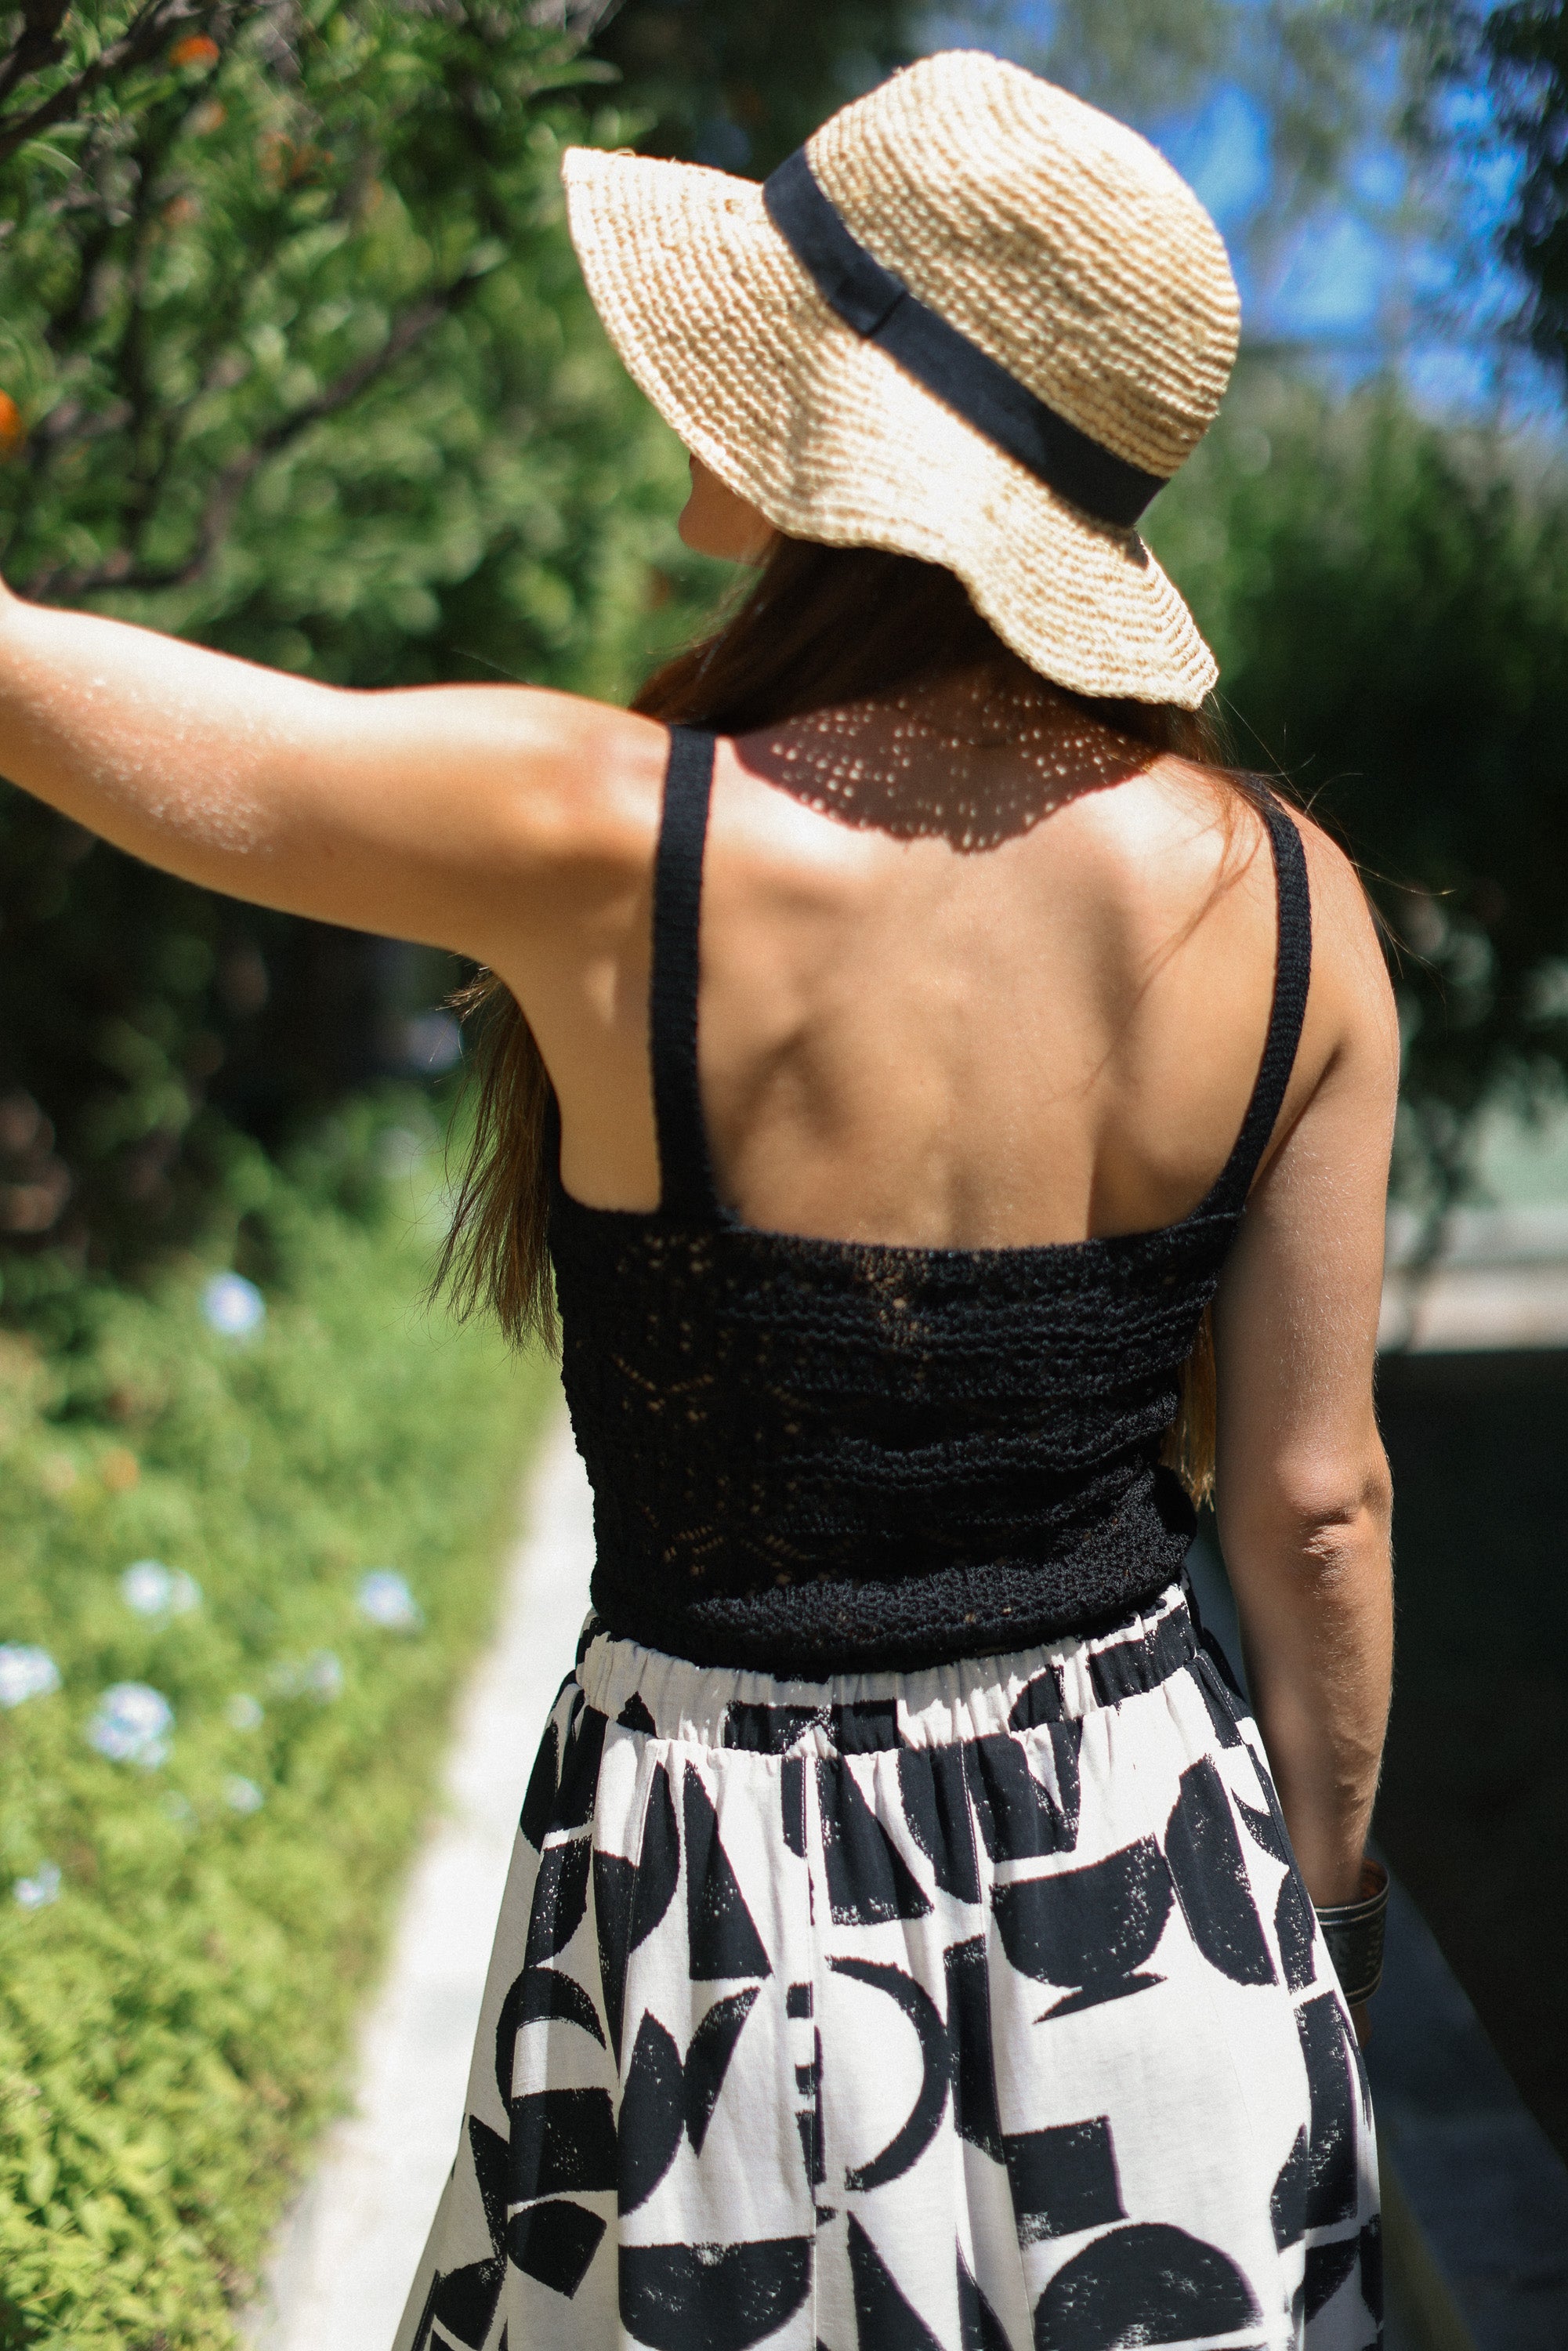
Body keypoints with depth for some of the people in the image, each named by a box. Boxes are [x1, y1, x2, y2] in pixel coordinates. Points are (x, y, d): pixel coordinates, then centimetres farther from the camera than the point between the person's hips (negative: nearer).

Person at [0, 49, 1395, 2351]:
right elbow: (1313, 1506, -3)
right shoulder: (1285, 905, -11)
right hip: (1142, 1846, 3)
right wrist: (1308, 1920, 12)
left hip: (729, 1872, -3)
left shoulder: (607, 843, -22)